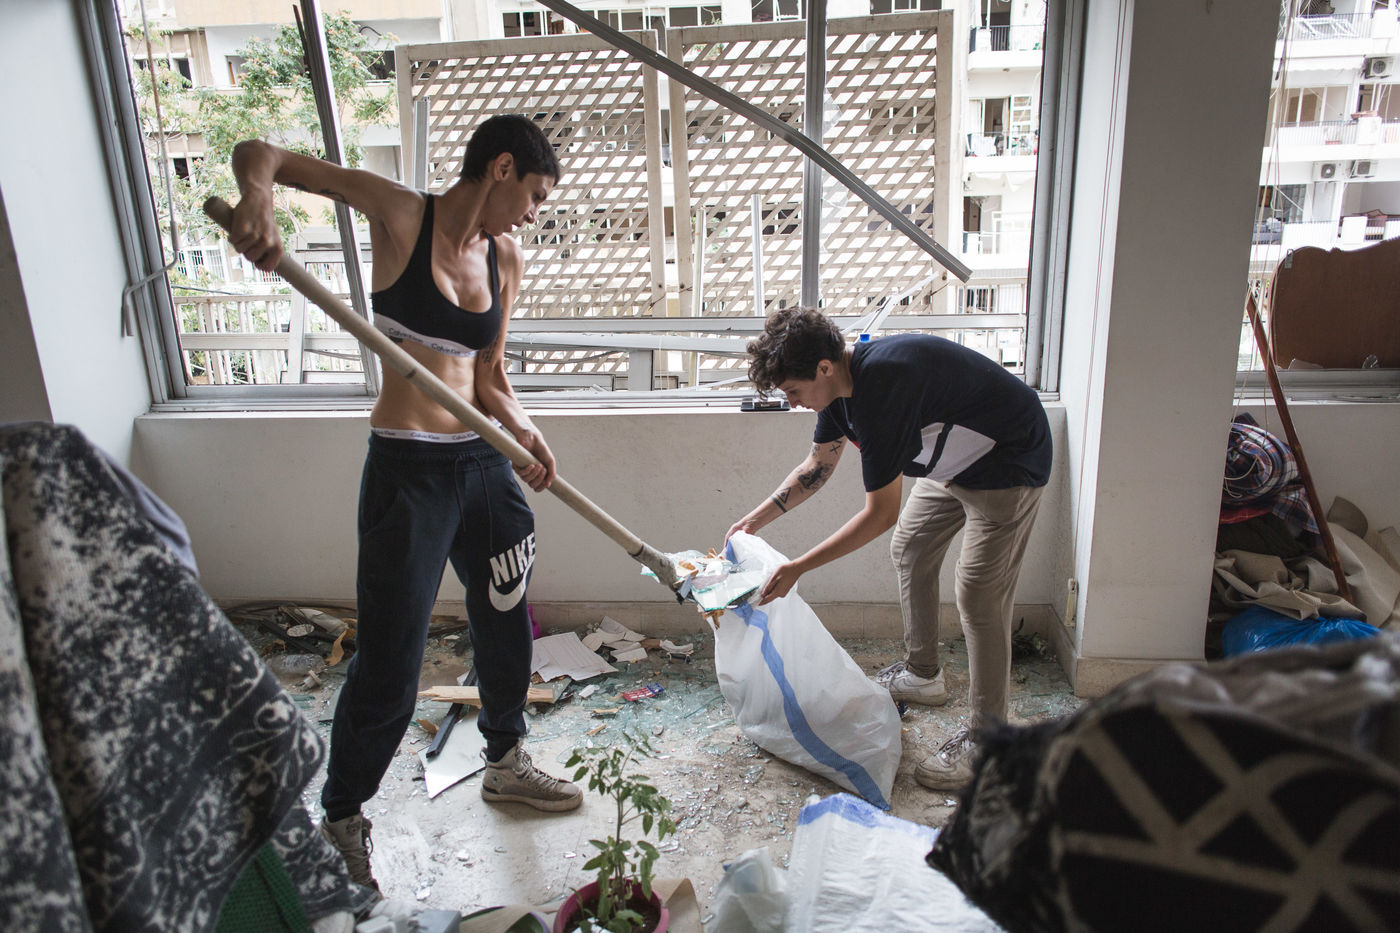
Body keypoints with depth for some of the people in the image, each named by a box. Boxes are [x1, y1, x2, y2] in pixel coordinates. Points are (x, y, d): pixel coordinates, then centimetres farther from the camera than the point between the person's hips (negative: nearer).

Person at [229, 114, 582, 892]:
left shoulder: (506, 261, 8)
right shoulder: (399, 213, -7)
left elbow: (490, 377, 11)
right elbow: (259, 153, -4)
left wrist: (524, 432, -8)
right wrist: (258, 199, -26)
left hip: (482, 464, 7)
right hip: (409, 471, -6)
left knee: (505, 622, 19)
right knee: (390, 660, 0)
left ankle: (507, 762, 43)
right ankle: (342, 818, 24)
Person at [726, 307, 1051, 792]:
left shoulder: (882, 388, -35)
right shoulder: (844, 380, -6)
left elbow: (881, 514, -30)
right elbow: (818, 466, 10)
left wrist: (796, 568, -26)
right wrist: (757, 517, 4)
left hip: (1010, 464, -10)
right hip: (958, 458, 10)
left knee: (979, 596, -9)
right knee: (909, 551, 17)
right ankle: (922, 674, 35)